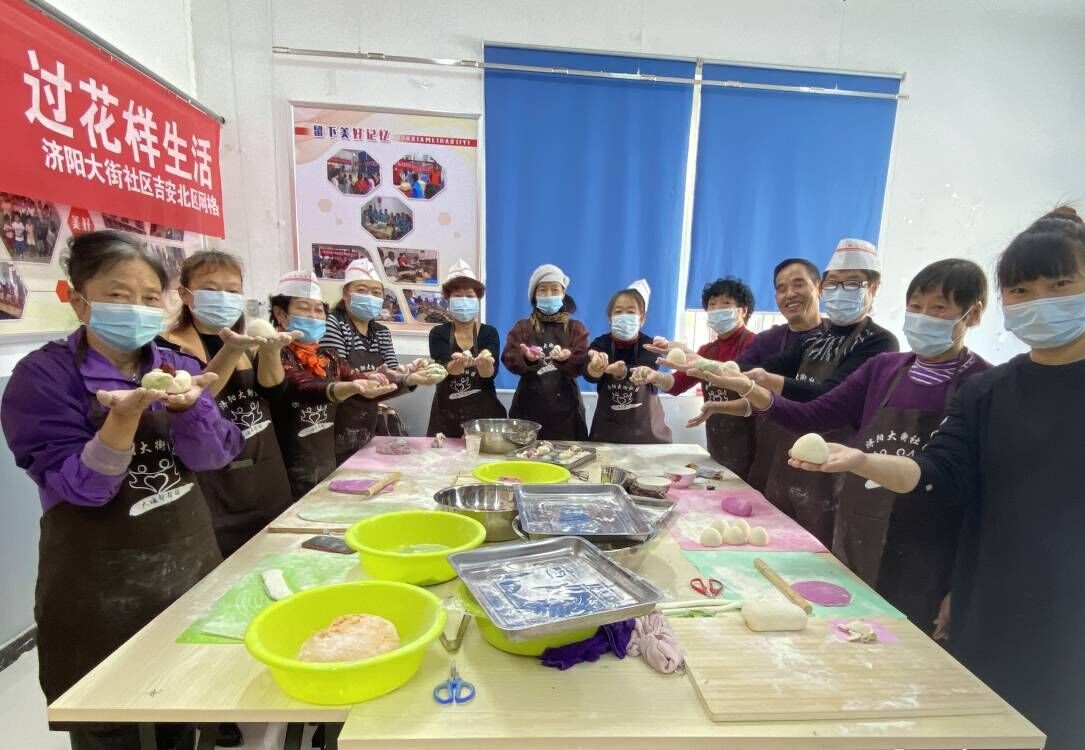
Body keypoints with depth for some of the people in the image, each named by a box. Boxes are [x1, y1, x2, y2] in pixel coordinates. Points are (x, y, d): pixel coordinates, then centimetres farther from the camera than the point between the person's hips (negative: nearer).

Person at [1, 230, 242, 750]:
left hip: (189, 559, 4)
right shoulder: (43, 375, -10)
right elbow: (82, 488, -17)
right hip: (101, 580, -3)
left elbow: (213, 456, -9)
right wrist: (124, 416, -32)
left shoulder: (178, 367, 2)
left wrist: (186, 405, -27)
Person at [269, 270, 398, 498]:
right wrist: (351, 387, -49)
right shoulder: (275, 356, -12)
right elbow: (302, 389, -30)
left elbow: (365, 386, -3)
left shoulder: (329, 357, 7)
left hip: (328, 467, 6)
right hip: (288, 474, -6)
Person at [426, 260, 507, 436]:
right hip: (446, 414, 0)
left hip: (483, 412, 0)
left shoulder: (489, 333, -2)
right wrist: (455, 365, -39)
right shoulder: (438, 333, -1)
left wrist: (485, 364, -39)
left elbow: (491, 373, -17)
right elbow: (441, 369, -18)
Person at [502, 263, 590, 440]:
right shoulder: (522, 327, 8)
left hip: (564, 407, 0)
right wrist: (527, 358, -29)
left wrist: (566, 358, -28)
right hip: (529, 406, 0)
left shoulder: (576, 328, 8)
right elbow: (509, 359, -7)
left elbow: (581, 364, -5)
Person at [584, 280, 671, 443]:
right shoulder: (600, 344, -6)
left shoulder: (649, 346, -8)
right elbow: (589, 374, -25)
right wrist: (596, 368, -49)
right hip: (608, 428, 1)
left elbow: (641, 373, -28)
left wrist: (620, 370, -50)